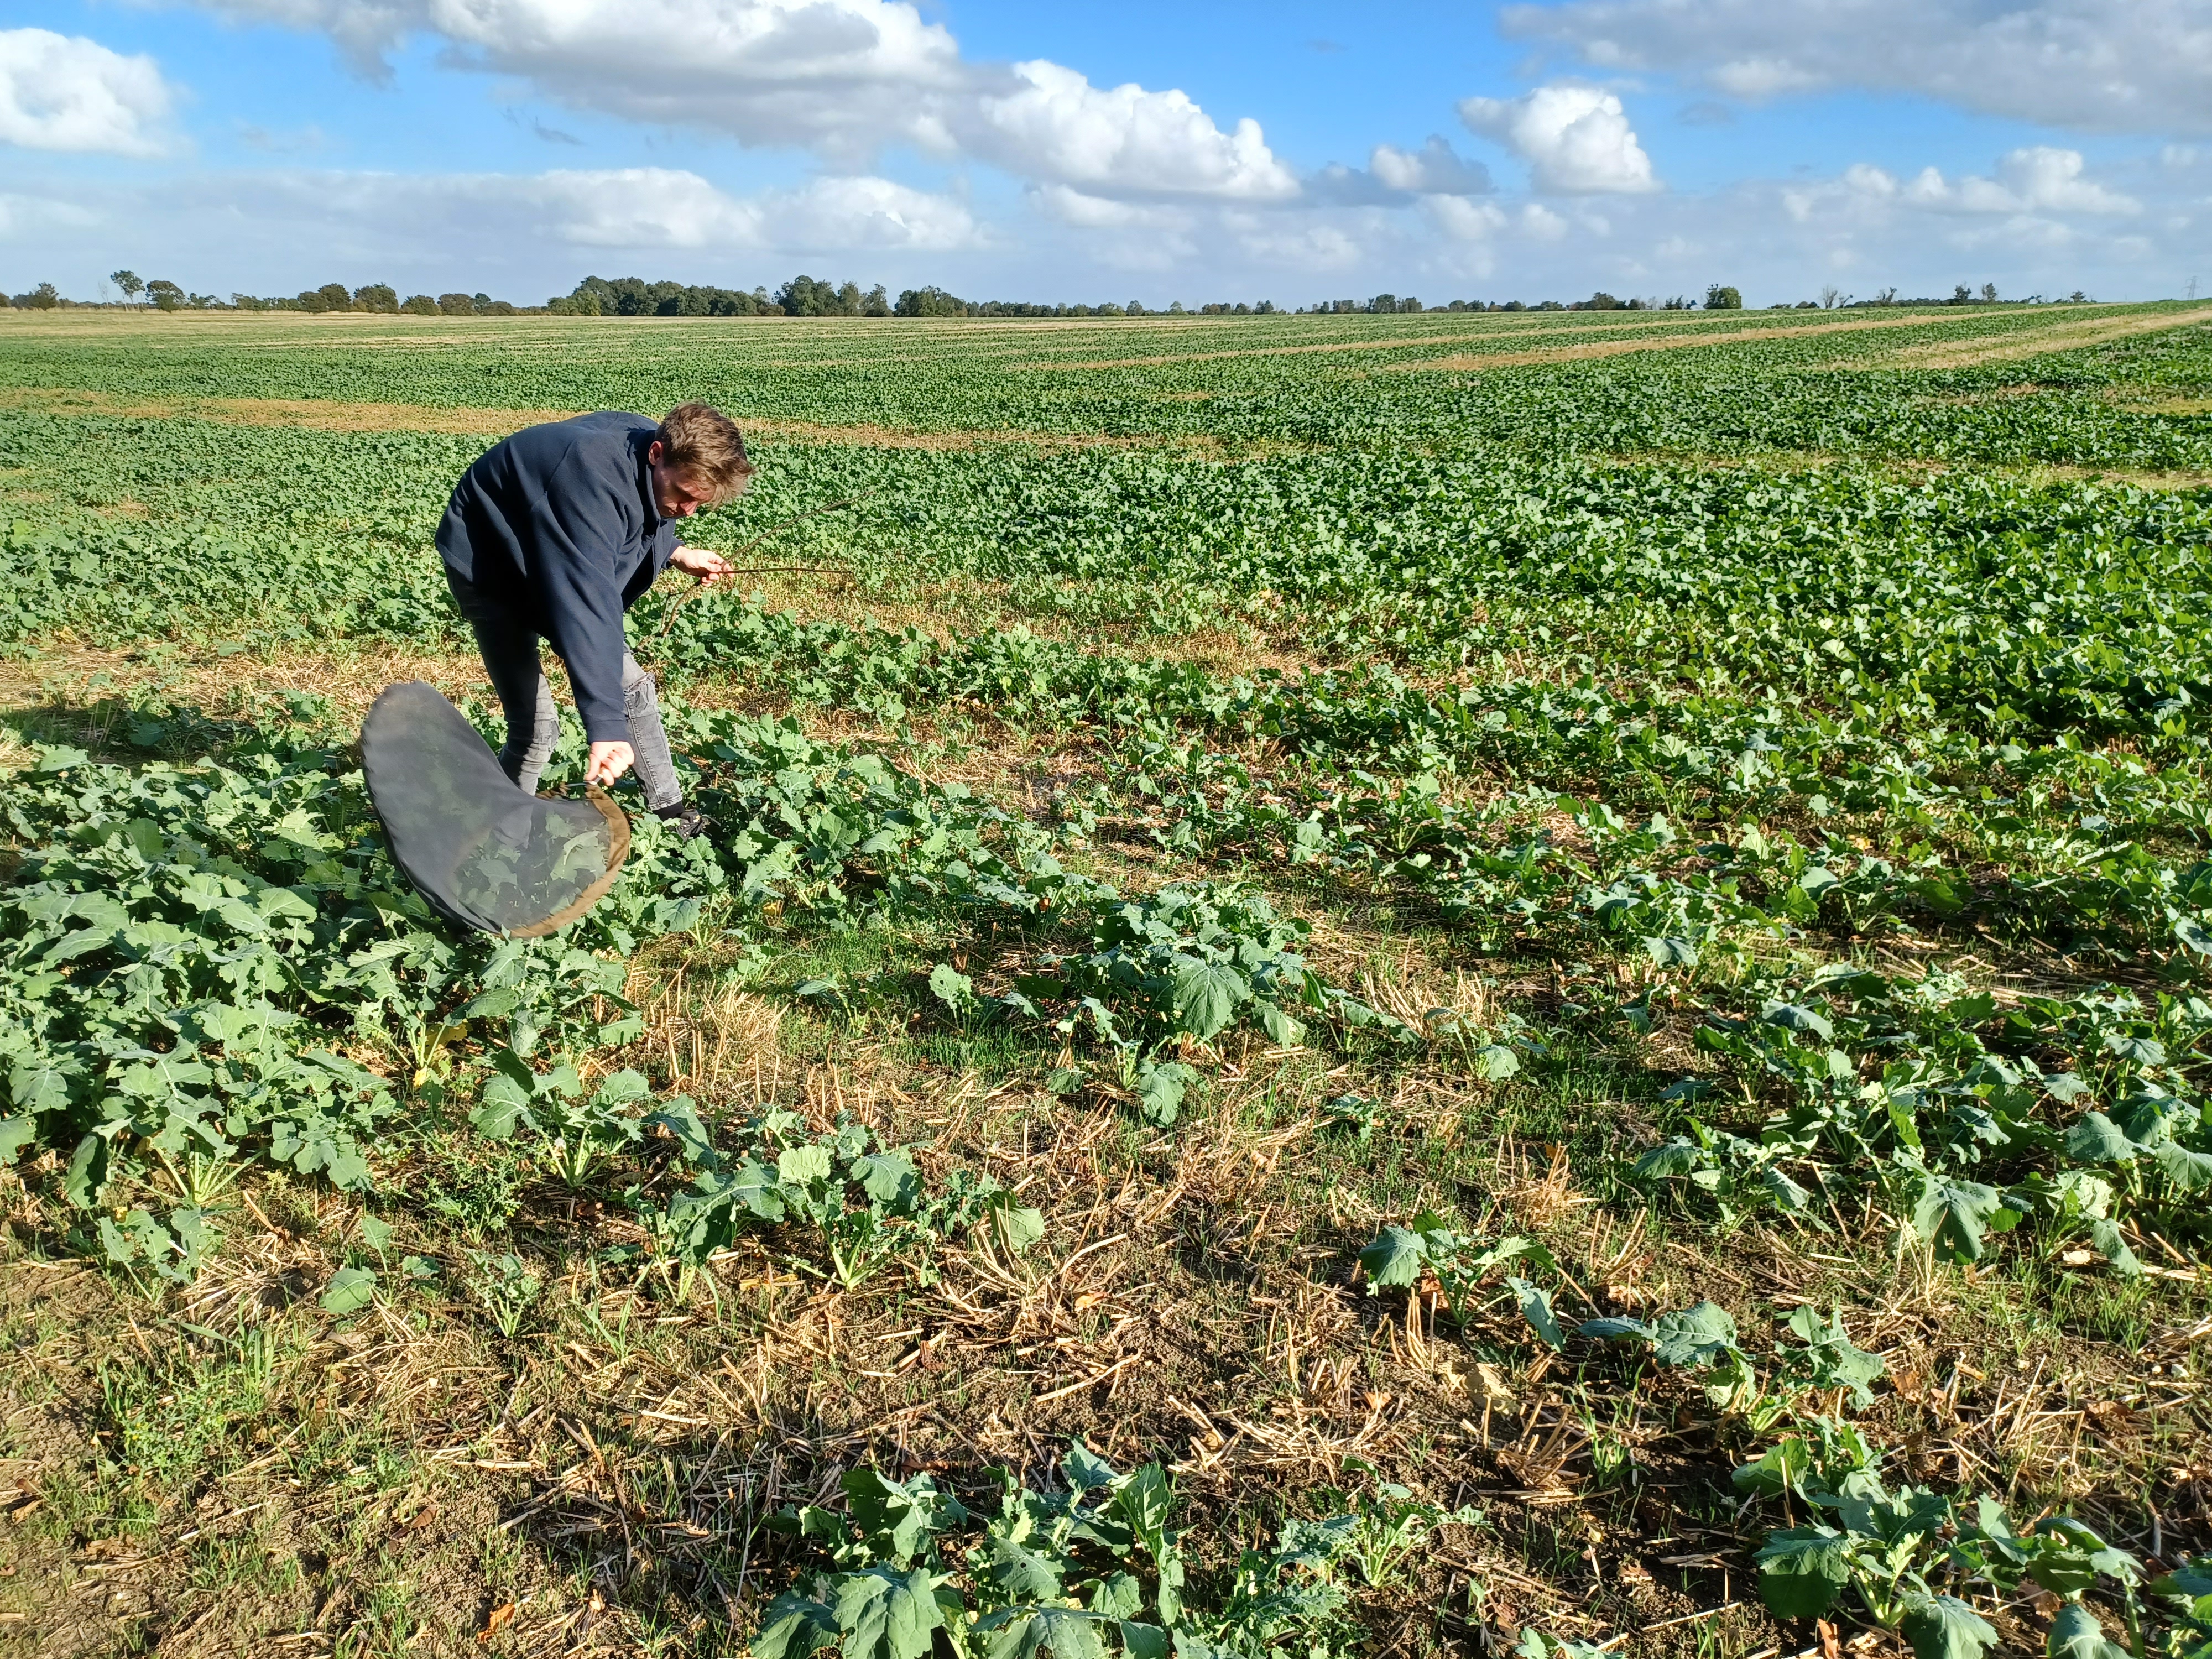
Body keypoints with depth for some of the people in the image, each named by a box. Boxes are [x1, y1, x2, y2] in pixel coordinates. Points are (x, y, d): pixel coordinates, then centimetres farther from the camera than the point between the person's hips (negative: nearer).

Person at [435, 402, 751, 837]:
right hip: (491, 568, -8)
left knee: (633, 686, 7)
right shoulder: (596, 479, -40)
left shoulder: (653, 461, -14)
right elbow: (586, 605, -50)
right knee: (534, 727, -14)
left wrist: (677, 553, -7)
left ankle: (671, 811, 21)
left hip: (561, 567, 8)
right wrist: (606, 727, -57)